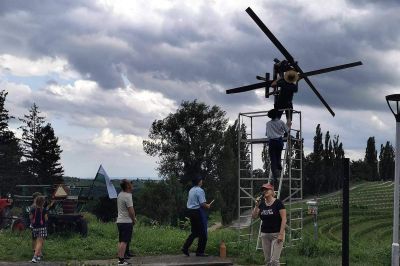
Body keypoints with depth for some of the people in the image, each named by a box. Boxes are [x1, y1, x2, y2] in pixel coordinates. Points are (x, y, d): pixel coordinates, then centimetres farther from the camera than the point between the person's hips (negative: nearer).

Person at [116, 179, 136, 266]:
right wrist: (134, 219, -3)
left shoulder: (120, 195, 12)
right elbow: (131, 211, -19)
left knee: (120, 241, 12)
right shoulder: (127, 196, -17)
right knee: (124, 241, -9)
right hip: (126, 221, -9)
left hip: (119, 221, 9)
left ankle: (120, 258, 16)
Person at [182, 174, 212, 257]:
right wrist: (207, 206, -1)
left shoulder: (191, 190, 12)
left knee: (194, 232, 17)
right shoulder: (200, 190, -15)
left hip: (190, 211, 9)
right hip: (198, 212, -8)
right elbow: (202, 203, -21)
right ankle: (200, 252, 6)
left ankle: (185, 248, 8)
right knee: (203, 233, 2)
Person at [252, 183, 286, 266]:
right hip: (265, 234, 6)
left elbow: (284, 219, -11)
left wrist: (281, 234, -17)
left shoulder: (278, 203, -8)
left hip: (276, 234, -6)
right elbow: (254, 216, 3)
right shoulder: (261, 204, 8)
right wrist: (256, 206, -11)